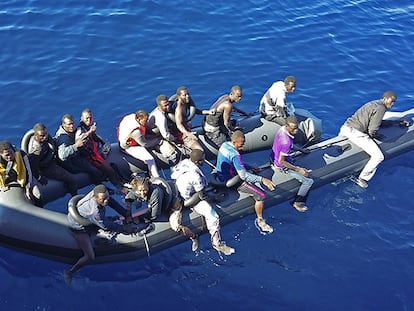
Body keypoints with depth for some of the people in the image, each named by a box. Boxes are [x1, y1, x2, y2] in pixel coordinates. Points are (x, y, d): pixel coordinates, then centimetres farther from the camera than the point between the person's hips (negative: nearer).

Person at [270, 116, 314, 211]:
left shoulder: (282, 129, -9)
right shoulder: (287, 142, -36)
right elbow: (281, 161, -29)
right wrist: (298, 169, -24)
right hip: (282, 166, -9)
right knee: (308, 181, -2)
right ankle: (297, 202, 14)